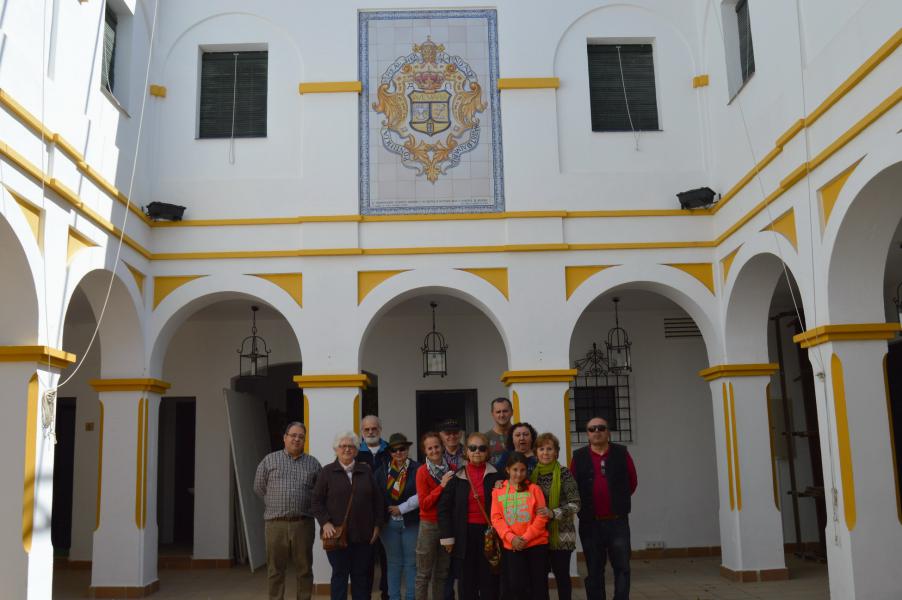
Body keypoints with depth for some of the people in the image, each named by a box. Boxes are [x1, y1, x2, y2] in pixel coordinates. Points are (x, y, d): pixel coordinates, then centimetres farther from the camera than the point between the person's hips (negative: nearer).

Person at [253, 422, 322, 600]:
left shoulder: (313, 463, 8)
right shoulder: (269, 460, 6)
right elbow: (259, 488, 9)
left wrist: (303, 505, 4)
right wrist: (277, 505, 10)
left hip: (303, 523, 1)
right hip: (276, 523, -1)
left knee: (304, 569, 6)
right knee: (275, 570, 5)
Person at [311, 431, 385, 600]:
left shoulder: (366, 471, 9)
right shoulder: (327, 472, 2)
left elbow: (378, 500, 10)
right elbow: (316, 502, -1)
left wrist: (377, 525, 4)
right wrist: (325, 523, -13)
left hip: (363, 535, 2)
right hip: (337, 534, -2)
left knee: (360, 576, 8)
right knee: (340, 575, 3)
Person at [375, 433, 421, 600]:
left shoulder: (417, 469, -4)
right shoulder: (382, 471, 7)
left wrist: (401, 508, -10)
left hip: (411, 523, -2)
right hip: (389, 523, 3)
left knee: (411, 562, 3)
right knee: (393, 563, 9)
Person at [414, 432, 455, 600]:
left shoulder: (451, 470, 5)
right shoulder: (422, 472, -7)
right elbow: (424, 504, -12)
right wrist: (441, 485, -18)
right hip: (429, 525, -4)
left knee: (442, 573, 11)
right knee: (424, 573, -1)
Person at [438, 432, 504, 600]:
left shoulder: (496, 476, 1)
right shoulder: (457, 476, 3)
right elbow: (444, 507, 4)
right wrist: (447, 536, -1)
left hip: (488, 532, -1)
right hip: (465, 534, 1)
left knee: (489, 579, 2)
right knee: (467, 580, 5)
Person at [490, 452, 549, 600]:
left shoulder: (534, 489, 1)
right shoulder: (498, 491, 6)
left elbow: (541, 516, -4)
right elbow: (496, 518, 1)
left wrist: (526, 538, -13)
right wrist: (511, 538, -13)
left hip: (536, 544, -1)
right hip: (511, 547, 1)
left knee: (539, 586, 3)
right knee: (516, 586, -3)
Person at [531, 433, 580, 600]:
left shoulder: (564, 473, -6)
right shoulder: (532, 473, 6)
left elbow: (575, 504, -9)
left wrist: (553, 513, -23)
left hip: (561, 534, -3)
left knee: (561, 574, 5)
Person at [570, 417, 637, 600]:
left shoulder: (621, 453, 2)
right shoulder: (579, 456, 0)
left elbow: (632, 481, 10)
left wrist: (620, 500, 11)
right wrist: (583, 506, 5)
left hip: (617, 521, 0)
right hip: (590, 523, 0)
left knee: (622, 567, 2)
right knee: (594, 571, 8)